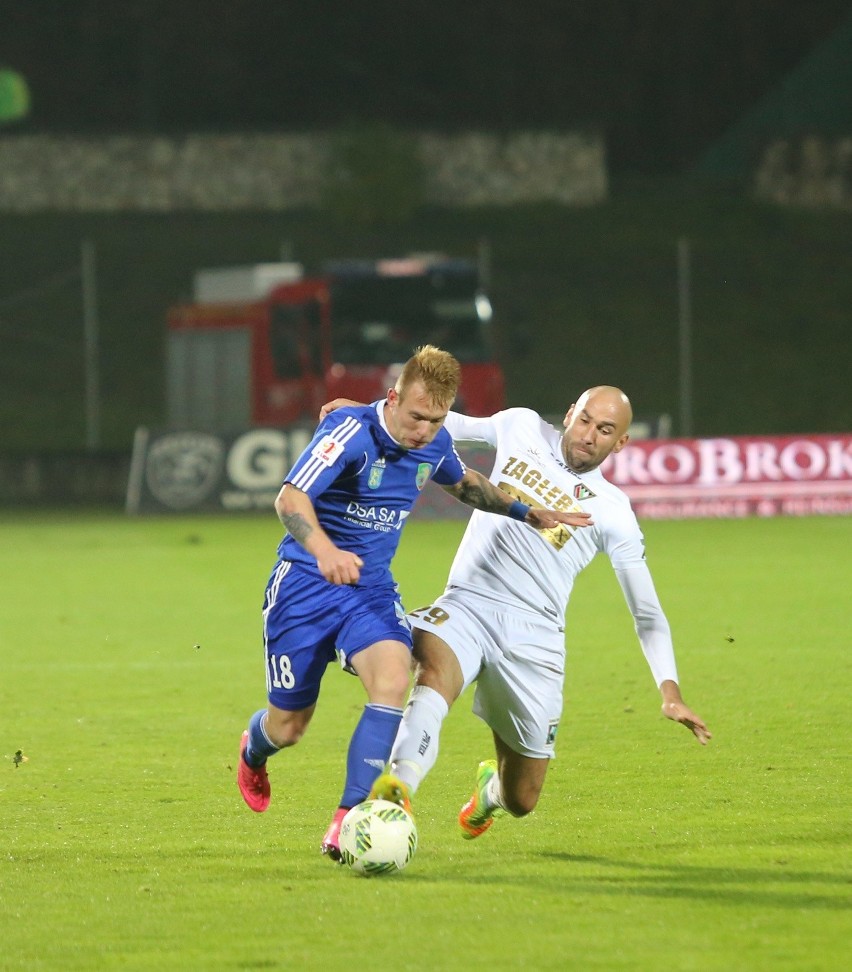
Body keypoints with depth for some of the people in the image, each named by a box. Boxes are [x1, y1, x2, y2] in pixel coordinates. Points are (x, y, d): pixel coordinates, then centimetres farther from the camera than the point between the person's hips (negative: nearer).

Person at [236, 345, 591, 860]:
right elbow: (291, 498, -35)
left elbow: (466, 483, 25)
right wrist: (324, 551, -53)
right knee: (287, 729, 5)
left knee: (393, 681, -26)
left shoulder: (435, 444, -1)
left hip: (372, 588, 4)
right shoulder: (351, 431, -22)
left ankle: (349, 819, -24)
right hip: (305, 585, -4)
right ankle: (253, 751, 45)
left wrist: (526, 513, 16)